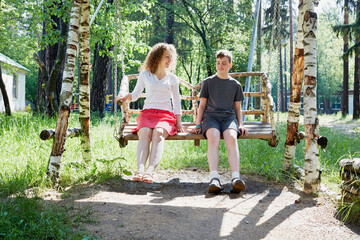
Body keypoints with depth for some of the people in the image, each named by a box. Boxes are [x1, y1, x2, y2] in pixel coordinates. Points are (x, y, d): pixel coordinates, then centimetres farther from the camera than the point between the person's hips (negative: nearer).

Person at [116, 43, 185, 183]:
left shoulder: (172, 78, 18)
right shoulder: (145, 75, 16)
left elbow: (176, 101, 20)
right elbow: (135, 95, 19)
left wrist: (178, 122, 11)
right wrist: (125, 97, -3)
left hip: (166, 115, 0)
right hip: (147, 113, 0)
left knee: (158, 133, -35)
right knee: (145, 132, -35)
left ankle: (150, 171, -52)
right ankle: (140, 169, -52)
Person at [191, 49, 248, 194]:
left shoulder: (235, 85, 20)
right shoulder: (208, 82, 17)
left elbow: (238, 108, 22)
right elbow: (202, 105, 16)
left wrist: (240, 125, 6)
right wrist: (198, 124, 4)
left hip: (229, 117, 1)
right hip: (211, 116, -1)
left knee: (231, 138, -35)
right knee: (213, 138, -36)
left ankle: (235, 178, -50)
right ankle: (214, 178, -50)